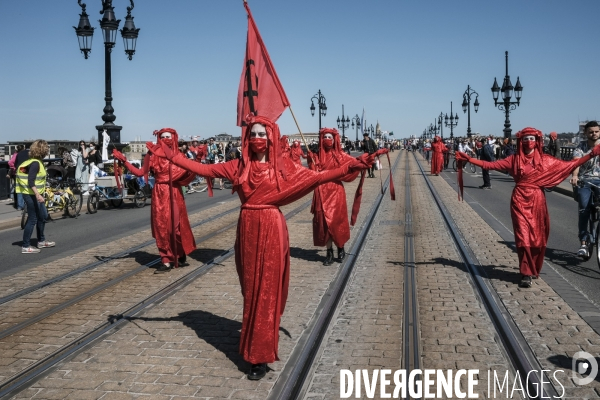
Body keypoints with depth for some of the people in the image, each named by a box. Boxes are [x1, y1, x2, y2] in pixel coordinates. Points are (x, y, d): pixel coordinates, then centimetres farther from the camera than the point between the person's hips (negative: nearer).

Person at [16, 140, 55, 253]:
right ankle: (26, 246, 1)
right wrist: (37, 195, -35)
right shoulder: (35, 163, -19)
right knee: (32, 219, -5)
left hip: (36, 194, 10)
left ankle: (41, 241, 31)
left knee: (43, 216, 18)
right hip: (31, 194, -10)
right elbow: (30, 182, -27)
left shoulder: (37, 162, 11)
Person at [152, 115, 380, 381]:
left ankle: (260, 355, 8)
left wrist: (352, 166, -12)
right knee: (250, 289, 11)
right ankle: (255, 346, 28)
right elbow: (203, 169, 5)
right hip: (247, 230, 3)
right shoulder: (239, 166, 5)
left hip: (271, 230, -3)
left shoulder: (283, 166, -1)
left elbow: (318, 177, -4)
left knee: (267, 290, 0)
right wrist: (171, 156, -1)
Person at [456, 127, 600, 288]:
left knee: (538, 237, 6)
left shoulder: (545, 160, 6)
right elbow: (491, 165, 1)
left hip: (537, 201, 2)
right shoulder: (514, 159, 4)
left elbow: (569, 165, 6)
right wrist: (469, 159, -6)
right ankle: (526, 274, -3)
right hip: (520, 201, -1)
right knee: (523, 237, -7)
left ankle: (532, 269, 25)